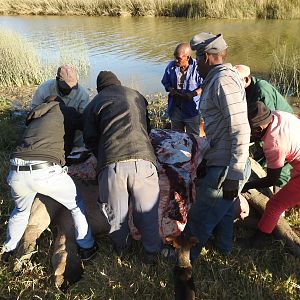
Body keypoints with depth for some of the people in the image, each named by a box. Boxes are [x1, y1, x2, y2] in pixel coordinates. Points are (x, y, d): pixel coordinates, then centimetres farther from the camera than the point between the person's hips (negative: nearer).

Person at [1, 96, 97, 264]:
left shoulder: (34, 118, 30)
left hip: (17, 174, 6)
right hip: (47, 172, -5)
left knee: (21, 210, 35)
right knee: (78, 205, 20)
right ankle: (87, 248, 27)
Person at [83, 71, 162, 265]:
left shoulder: (94, 104, 18)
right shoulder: (136, 96, 25)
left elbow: (90, 139, 16)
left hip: (111, 163, 0)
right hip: (142, 159, 1)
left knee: (116, 212, 20)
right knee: (148, 211, 16)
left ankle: (122, 247, 41)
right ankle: (152, 252, 30)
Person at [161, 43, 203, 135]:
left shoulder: (197, 68, -16)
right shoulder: (171, 66, -3)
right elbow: (165, 82, 11)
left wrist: (193, 94, -23)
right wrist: (170, 89, -9)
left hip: (192, 110, -4)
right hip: (175, 108, 4)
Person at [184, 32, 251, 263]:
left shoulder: (224, 81, -20)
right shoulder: (218, 79, 13)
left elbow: (241, 131, -27)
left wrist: (234, 176, -26)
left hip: (225, 168, -10)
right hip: (221, 163, 10)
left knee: (200, 217, 8)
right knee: (223, 209, 28)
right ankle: (224, 246, 50)